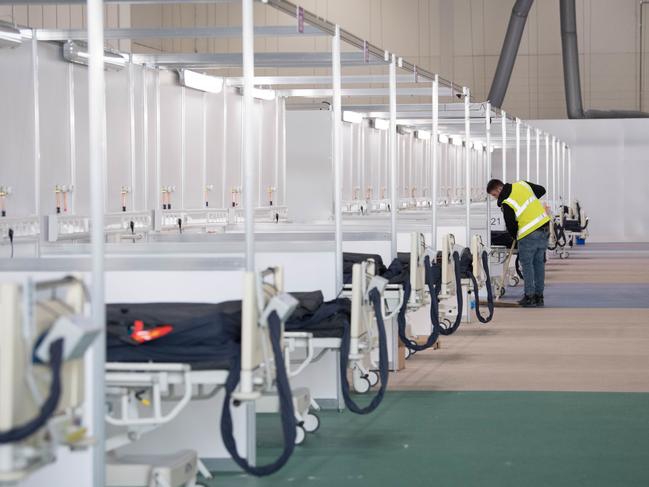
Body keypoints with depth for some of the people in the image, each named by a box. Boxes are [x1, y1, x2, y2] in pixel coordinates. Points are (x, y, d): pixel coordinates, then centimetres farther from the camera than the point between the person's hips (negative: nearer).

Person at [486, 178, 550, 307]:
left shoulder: (506, 204, -13)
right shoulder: (522, 184, 6)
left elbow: (510, 225, -5)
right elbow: (541, 190, 19)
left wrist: (515, 236, 15)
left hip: (529, 234, -8)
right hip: (544, 227, 8)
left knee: (527, 263, 4)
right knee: (539, 262, 13)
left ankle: (529, 297, 4)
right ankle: (539, 296, 18)